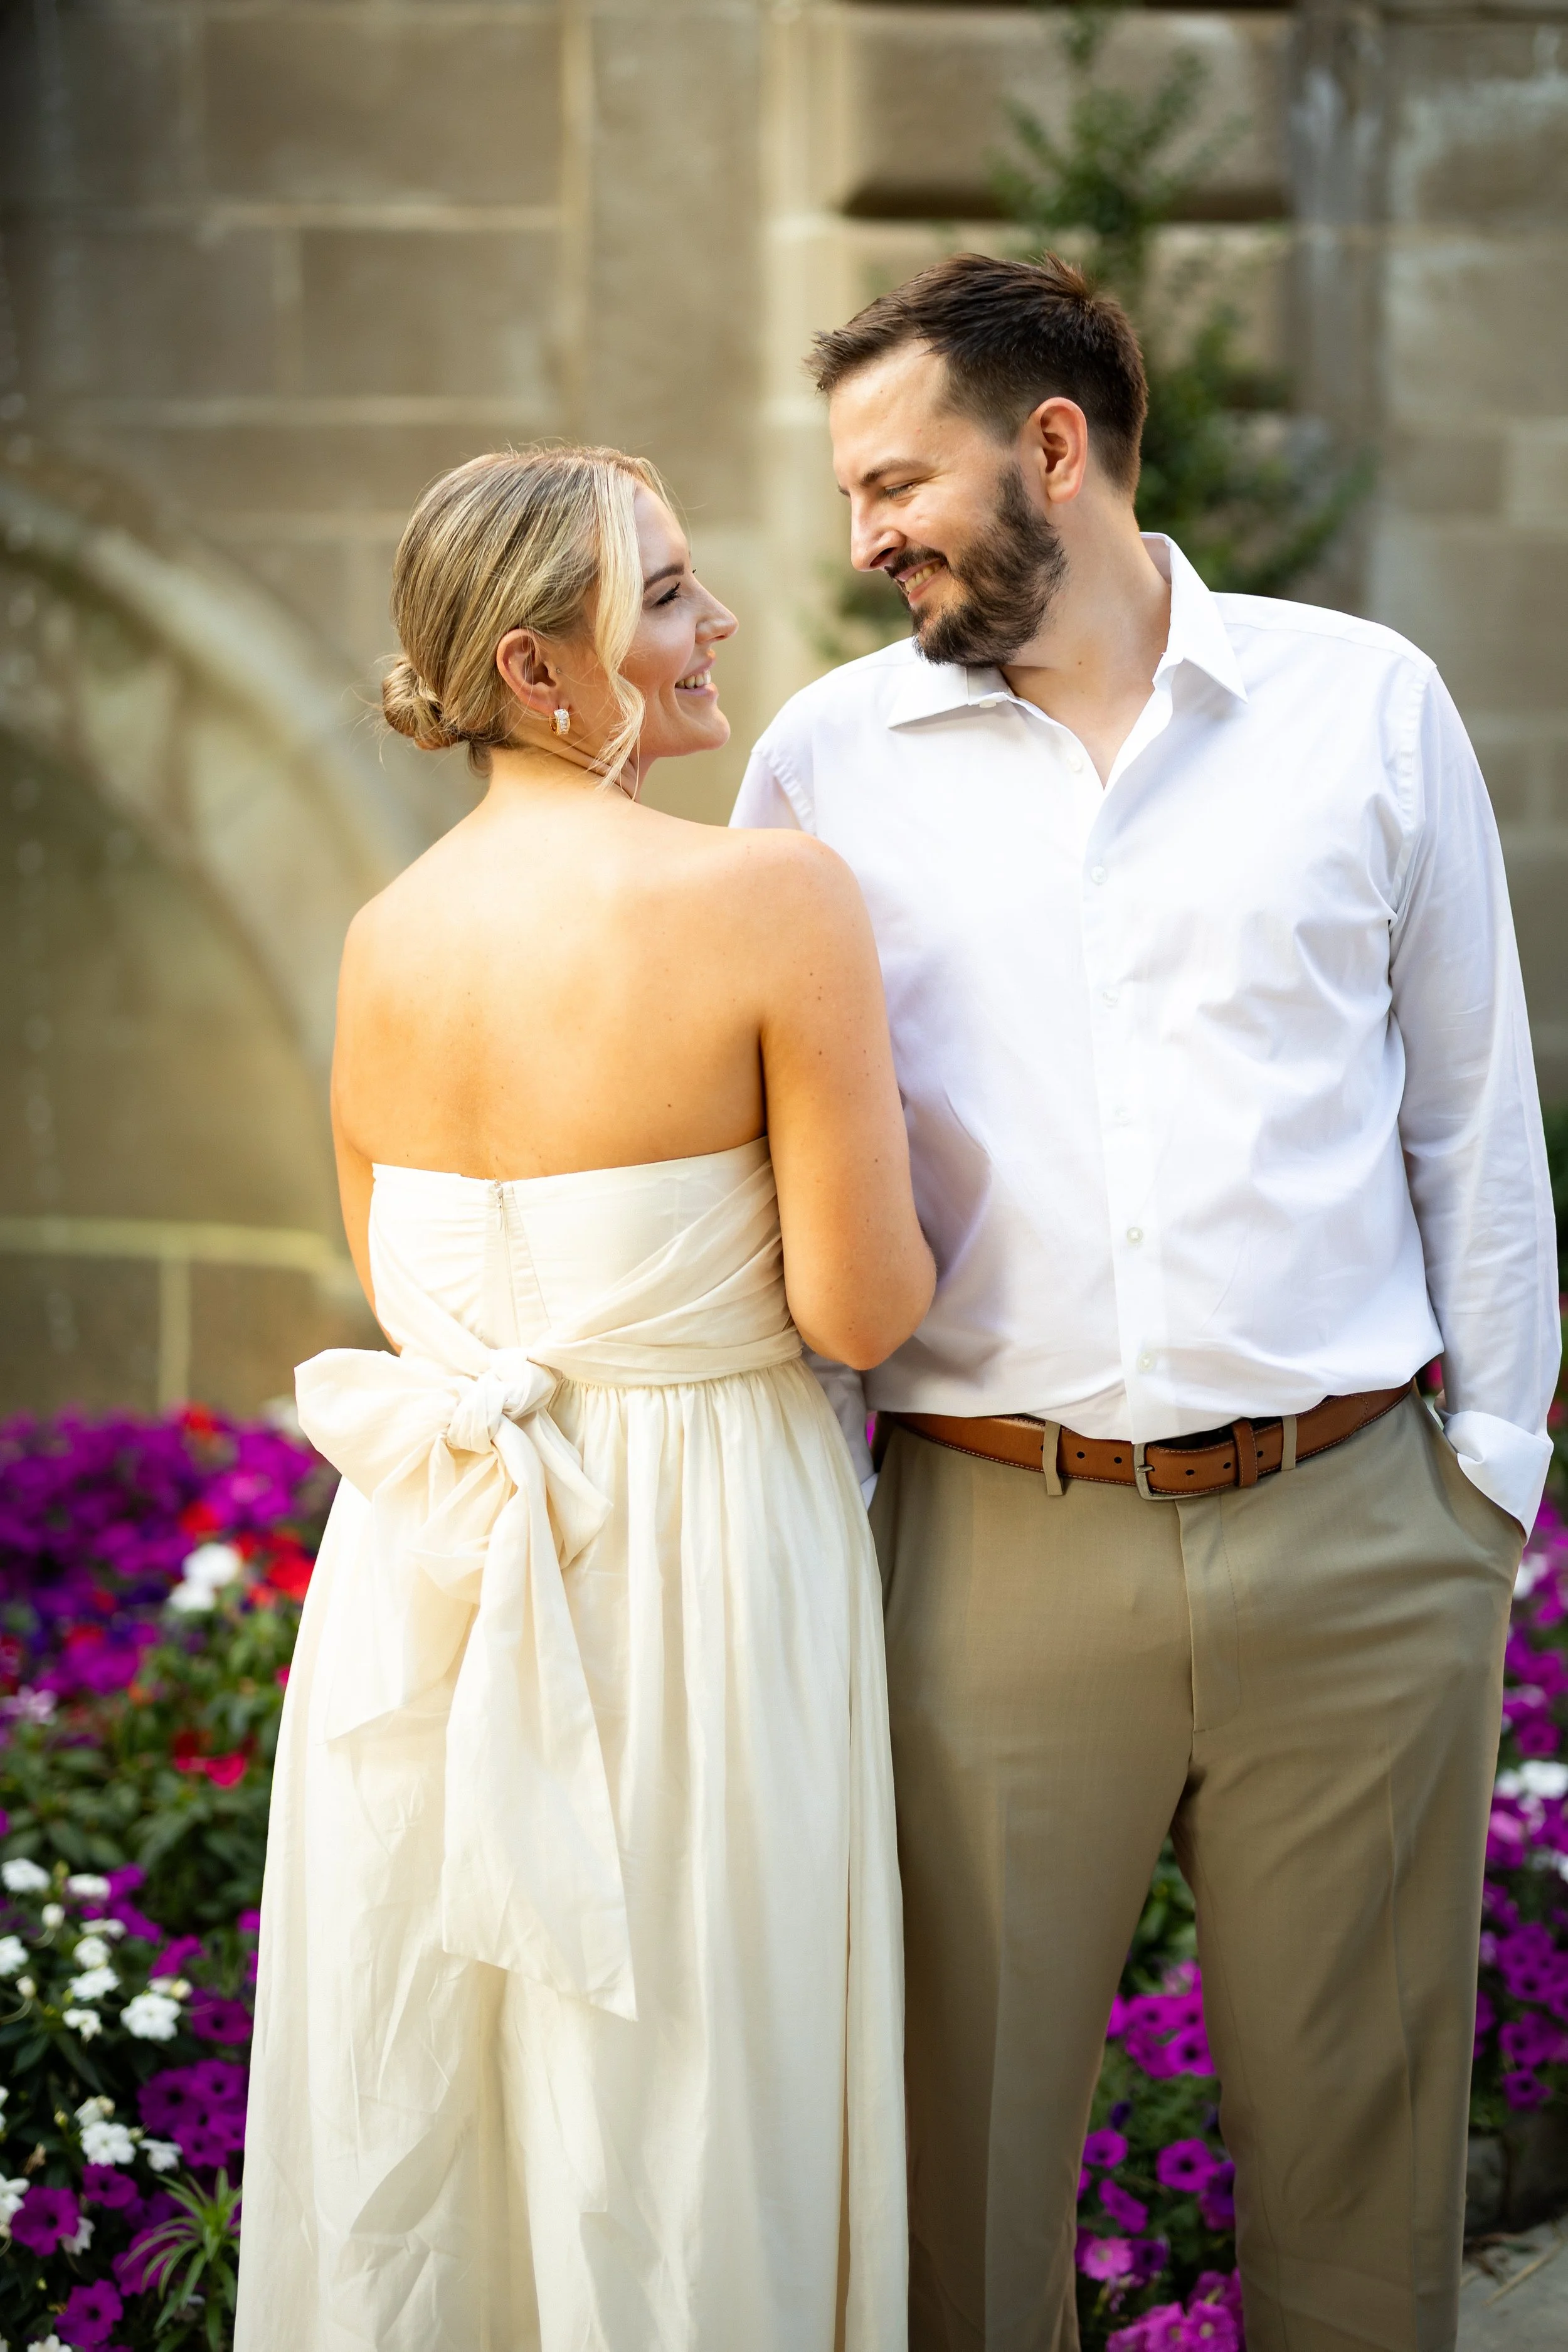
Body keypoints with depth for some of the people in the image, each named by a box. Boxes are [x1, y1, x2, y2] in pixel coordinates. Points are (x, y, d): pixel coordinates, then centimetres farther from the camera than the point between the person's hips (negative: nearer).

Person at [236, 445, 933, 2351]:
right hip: (696, 1552, -5)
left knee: (417, 2118, 17)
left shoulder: (382, 938, 3)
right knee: (682, 2135, 9)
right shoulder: (777, 902, -15)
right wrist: (887, 1193, 5)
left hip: (427, 1564, 6)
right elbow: (857, 1307, -14)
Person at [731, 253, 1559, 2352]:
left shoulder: (1370, 706, 4)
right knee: (971, 2133, 8)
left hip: (1353, 1539, 0)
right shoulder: (825, 761, 5)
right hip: (994, 1561, 0)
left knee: (1358, 2136, 11)